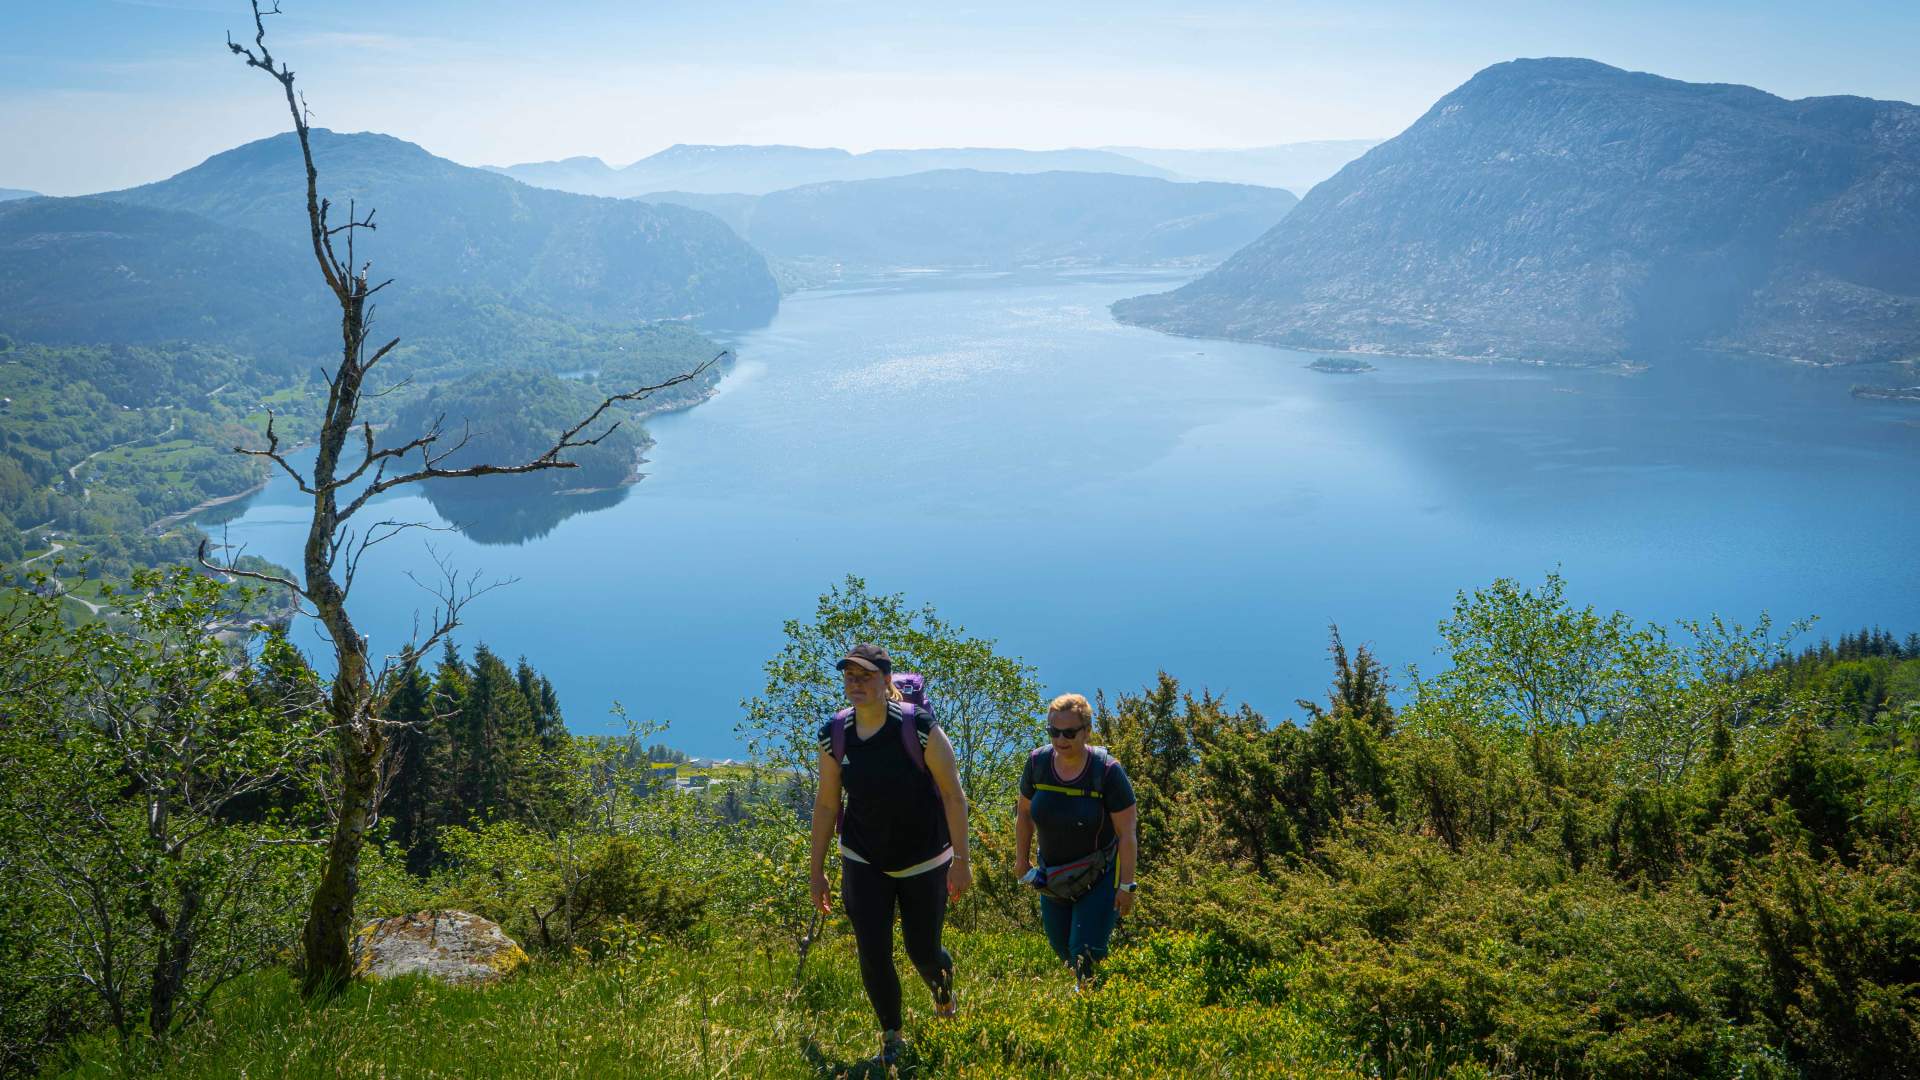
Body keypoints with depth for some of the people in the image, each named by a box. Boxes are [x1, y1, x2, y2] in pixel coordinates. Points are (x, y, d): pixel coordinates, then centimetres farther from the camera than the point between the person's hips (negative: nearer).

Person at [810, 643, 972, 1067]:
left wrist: (961, 860, -14)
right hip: (864, 861, 2)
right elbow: (826, 804, 2)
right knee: (872, 954, -6)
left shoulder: (920, 728, -20)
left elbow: (953, 795, -13)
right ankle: (892, 1040, 16)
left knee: (923, 952, 8)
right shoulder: (834, 736, -9)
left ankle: (943, 983, 45)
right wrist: (816, 871, 5)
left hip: (924, 860, -2)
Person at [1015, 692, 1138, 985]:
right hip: (1053, 875, 5)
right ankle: (1082, 984, 46)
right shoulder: (1037, 762, -12)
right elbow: (1024, 813, 6)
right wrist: (1022, 859, 10)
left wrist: (1126, 885, -17)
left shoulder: (1107, 771, -23)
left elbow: (1126, 834, -18)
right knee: (1060, 945, 17)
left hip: (1099, 875, -5)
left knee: (1085, 952, -9)